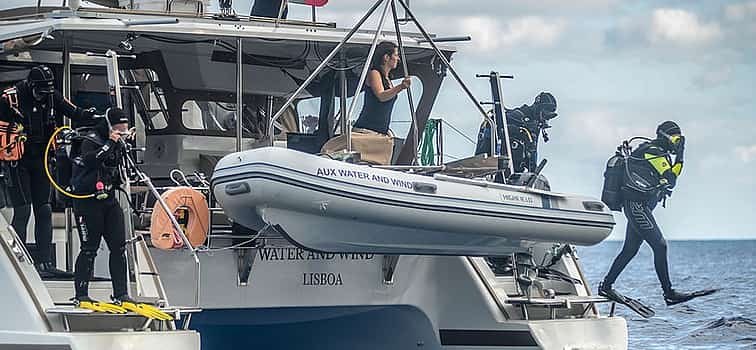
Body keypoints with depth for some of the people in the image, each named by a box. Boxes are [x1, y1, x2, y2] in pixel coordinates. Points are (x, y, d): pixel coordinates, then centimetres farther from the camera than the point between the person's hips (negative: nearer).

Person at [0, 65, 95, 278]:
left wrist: (88, 115, -17)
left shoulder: (52, 97, 1)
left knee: (44, 210, 5)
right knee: (23, 210, -11)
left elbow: (73, 112, 2)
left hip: (39, 160, 6)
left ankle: (44, 262, 9)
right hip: (17, 160, -6)